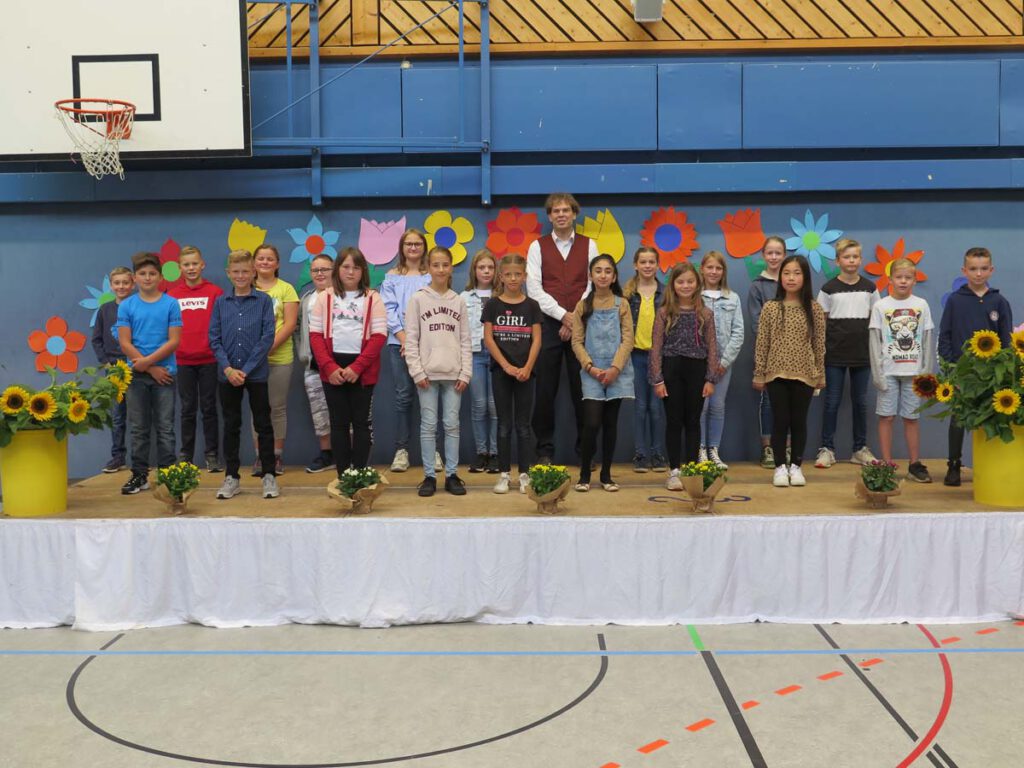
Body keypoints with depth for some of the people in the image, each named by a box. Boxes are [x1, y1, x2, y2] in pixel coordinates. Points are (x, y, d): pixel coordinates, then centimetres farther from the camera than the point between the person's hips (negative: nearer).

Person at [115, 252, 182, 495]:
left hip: (165, 373, -1)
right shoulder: (126, 306, 4)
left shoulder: (171, 304, 0)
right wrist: (152, 369, -8)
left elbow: (174, 341, -5)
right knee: (139, 428, 7)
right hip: (136, 375, 2)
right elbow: (125, 343, -1)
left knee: (165, 428, 3)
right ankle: (140, 475, 15)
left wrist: (147, 361, -13)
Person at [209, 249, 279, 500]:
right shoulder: (221, 303, 6)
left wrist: (246, 370, -12)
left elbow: (267, 338, -7)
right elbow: (214, 339, 3)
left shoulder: (264, 301, -2)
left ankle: (268, 475, 12)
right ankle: (231, 477, 17)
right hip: (227, 374, 2)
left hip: (256, 373, -2)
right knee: (231, 426, 9)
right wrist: (228, 368, -11)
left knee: (263, 424, 4)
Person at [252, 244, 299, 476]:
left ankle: (277, 455, 12)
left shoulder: (286, 289, 3)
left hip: (280, 357, -2)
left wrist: (269, 347, -17)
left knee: (278, 408, 3)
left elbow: (290, 324, -5)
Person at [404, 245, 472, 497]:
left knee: (452, 424, 4)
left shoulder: (458, 301, 8)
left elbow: (465, 340, 6)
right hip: (427, 373, -2)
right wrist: (417, 371, -9)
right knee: (429, 425, 2)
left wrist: (465, 373, -2)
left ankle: (451, 475, 11)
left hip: (453, 373, 2)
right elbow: (411, 339, -1)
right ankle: (429, 476, 8)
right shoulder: (418, 299, 2)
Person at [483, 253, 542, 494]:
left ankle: (525, 475, 9)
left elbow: (536, 340, 0)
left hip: (525, 372, 0)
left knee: (523, 425, 4)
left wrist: (527, 368, -12)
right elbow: (488, 338, -2)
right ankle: (504, 474, 10)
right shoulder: (492, 304, 2)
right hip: (500, 370, 0)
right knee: (504, 424, 5)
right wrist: (506, 366, -10)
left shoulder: (531, 305, 4)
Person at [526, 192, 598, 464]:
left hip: (581, 326, 0)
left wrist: (577, 319, -10)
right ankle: (544, 450, 9)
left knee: (582, 388, 3)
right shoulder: (538, 247, 6)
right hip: (548, 324, 0)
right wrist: (563, 315, -11)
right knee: (545, 389, 1)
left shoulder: (588, 245, 9)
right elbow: (534, 289, -2)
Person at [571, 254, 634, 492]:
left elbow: (628, 340, -1)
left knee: (611, 424, 5)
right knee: (592, 423, -10)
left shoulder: (622, 304, 5)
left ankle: (606, 475, 15)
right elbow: (577, 341, 1)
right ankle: (584, 475, 3)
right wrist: (591, 367, -12)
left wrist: (614, 369, -13)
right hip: (592, 373, -1)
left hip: (617, 372, 1)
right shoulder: (583, 305, 5)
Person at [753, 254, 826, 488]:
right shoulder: (770, 308, -2)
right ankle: (780, 467, 13)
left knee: (799, 421, 8)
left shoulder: (815, 309, 0)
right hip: (776, 373, 0)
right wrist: (758, 374, 0)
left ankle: (796, 466, 18)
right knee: (780, 421, 4)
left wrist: (820, 375, 4)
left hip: (804, 374, 1)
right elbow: (762, 344, 0)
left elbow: (819, 345, 3)